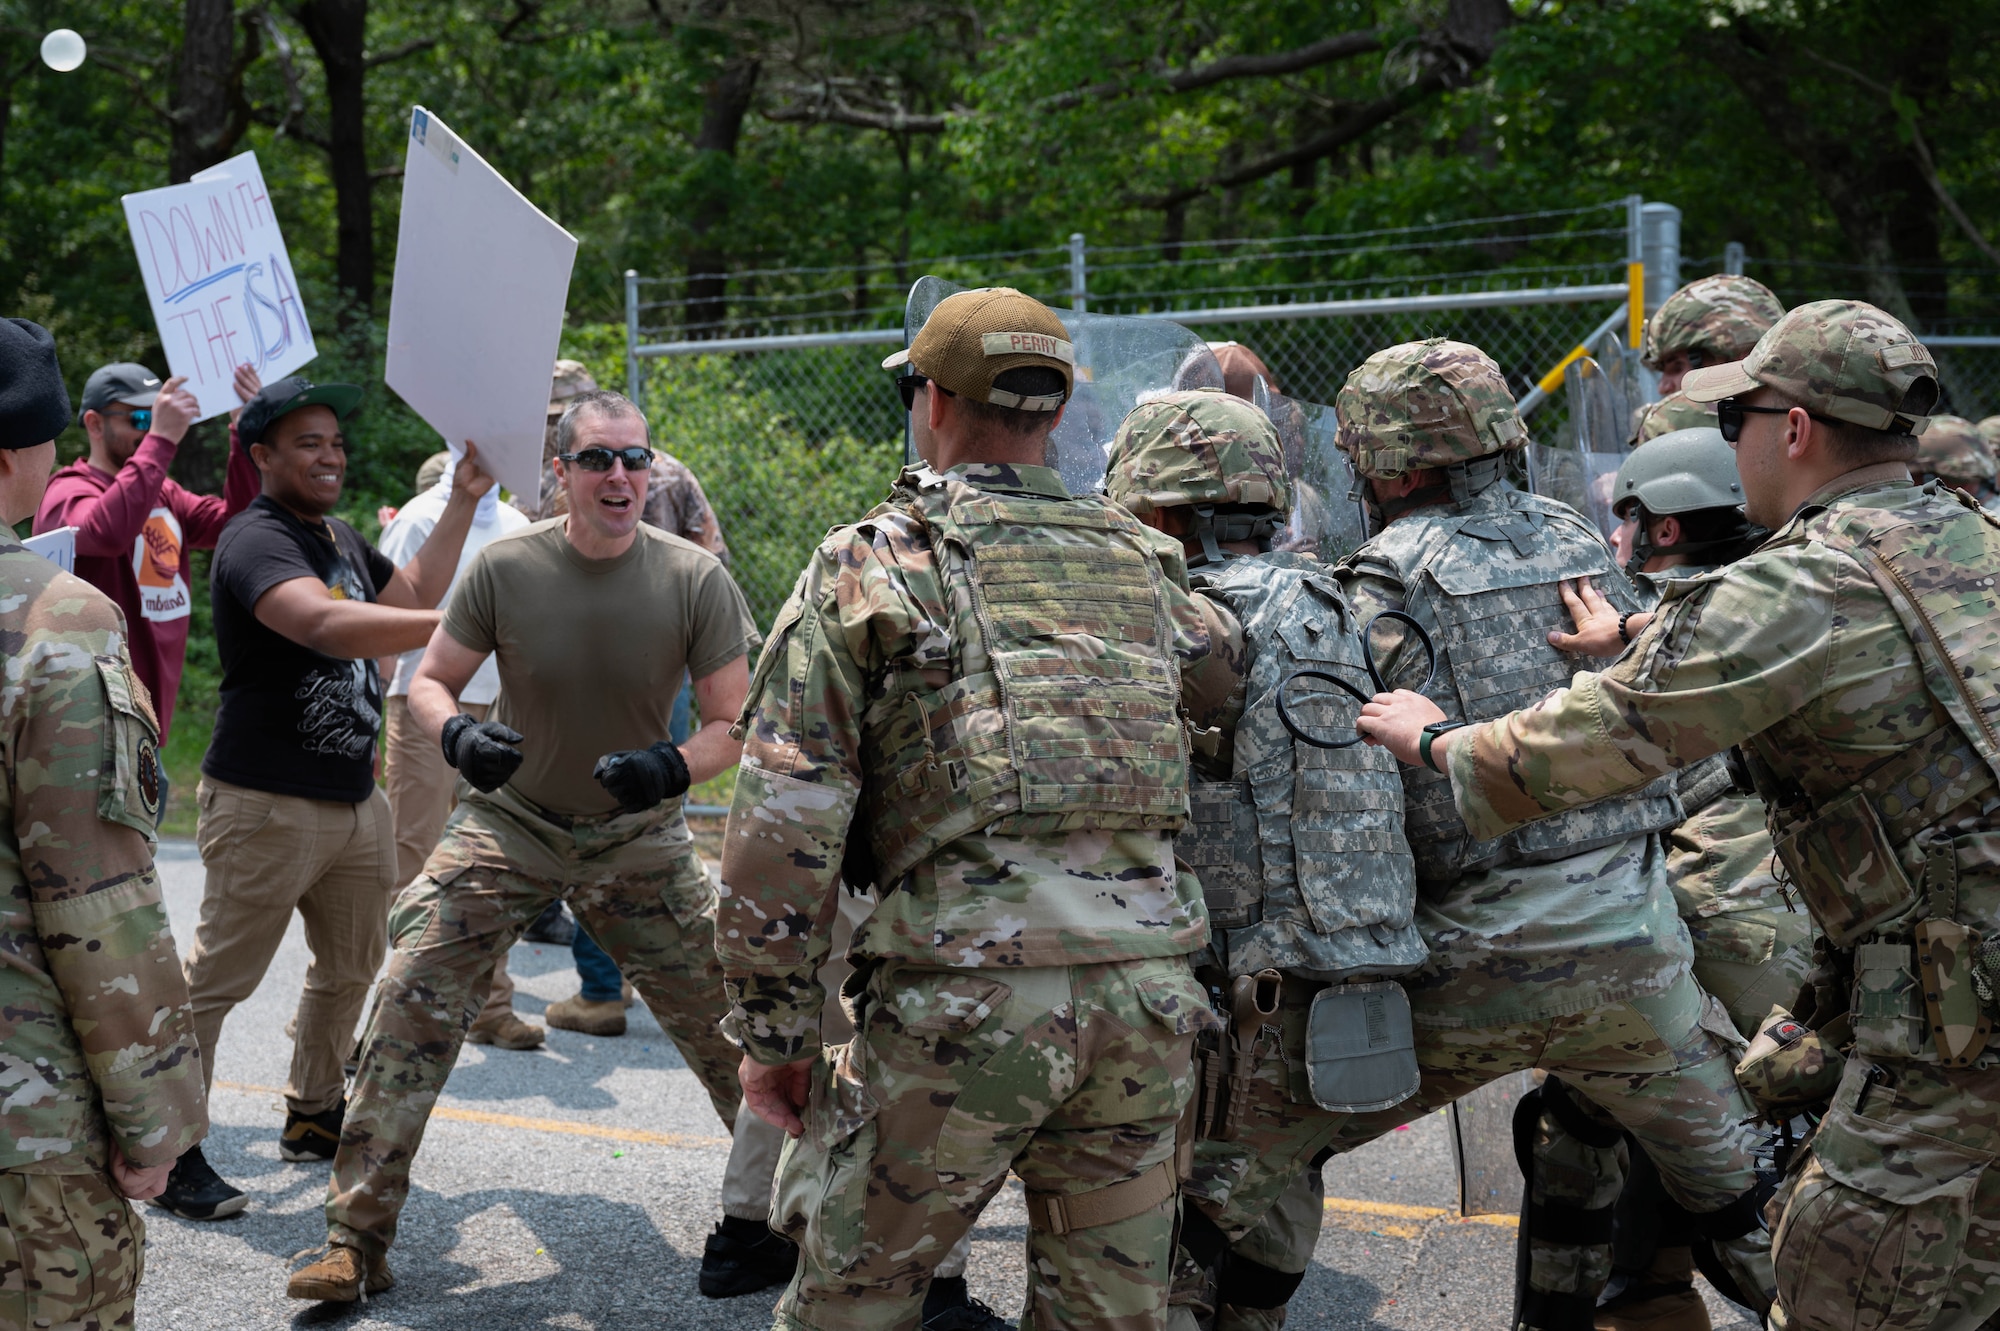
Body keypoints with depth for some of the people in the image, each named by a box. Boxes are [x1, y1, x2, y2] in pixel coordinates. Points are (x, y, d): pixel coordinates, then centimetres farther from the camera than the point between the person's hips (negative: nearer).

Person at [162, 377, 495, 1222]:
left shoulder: (342, 538, 15)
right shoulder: (255, 541, -17)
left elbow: (411, 595, 21)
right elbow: (327, 625, -34)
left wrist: (462, 503, 13)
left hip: (354, 800, 9)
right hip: (265, 805, -9)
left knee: (351, 969, 16)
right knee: (217, 979, -4)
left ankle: (312, 1119, 31)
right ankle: (173, 1151, 5)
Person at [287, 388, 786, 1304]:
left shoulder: (694, 580, -13)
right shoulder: (505, 568, -12)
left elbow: (733, 719, -8)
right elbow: (429, 681, -2)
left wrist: (675, 767, -29)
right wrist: (457, 734, -25)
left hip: (638, 836, 0)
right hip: (508, 823, 0)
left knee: (729, 1013, -2)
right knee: (408, 1005, -13)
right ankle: (357, 1242, -4)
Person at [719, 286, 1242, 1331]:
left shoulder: (870, 565, 2)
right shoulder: (1140, 565, 14)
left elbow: (781, 830, -4)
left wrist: (771, 1034, 2)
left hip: (965, 996, -4)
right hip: (1149, 993, 4)